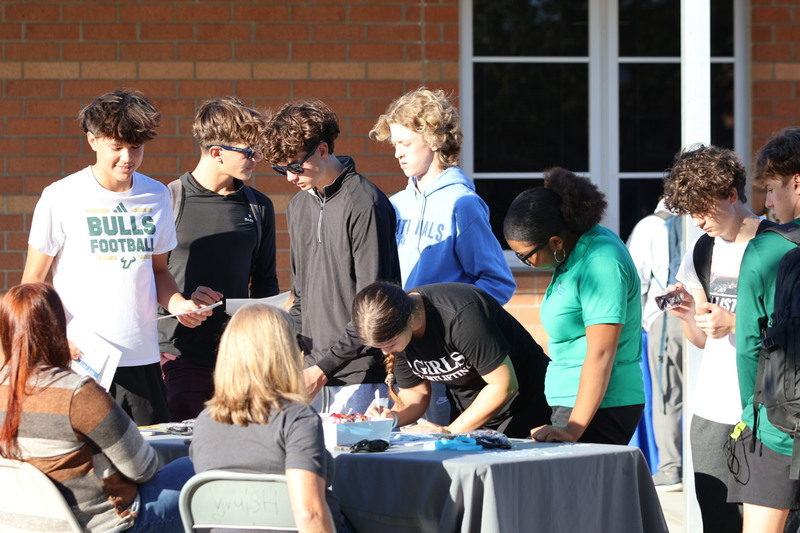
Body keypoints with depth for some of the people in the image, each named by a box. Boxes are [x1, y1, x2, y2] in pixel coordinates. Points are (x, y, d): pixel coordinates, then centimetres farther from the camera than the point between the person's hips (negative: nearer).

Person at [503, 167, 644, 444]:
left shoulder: (601, 262, -18)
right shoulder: (577, 250, 12)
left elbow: (601, 354, -23)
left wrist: (573, 429, -26)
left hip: (599, 405, -10)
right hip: (571, 400, 10)